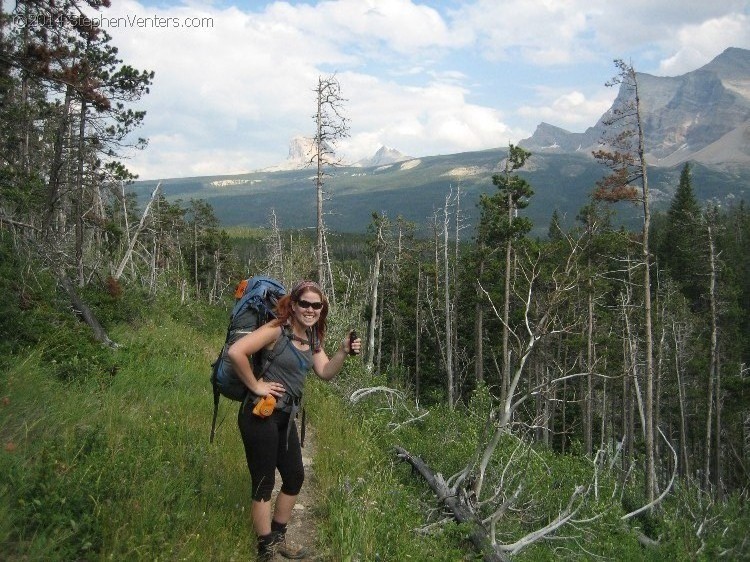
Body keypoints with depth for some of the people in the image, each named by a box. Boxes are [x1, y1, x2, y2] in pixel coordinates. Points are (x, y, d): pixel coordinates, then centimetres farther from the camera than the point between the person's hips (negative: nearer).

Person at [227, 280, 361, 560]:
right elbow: (235, 351, -27)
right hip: (260, 414, -9)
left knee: (295, 476, 18)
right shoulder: (277, 330, -17)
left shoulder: (311, 337, 9)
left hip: (285, 417, 9)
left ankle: (278, 538, 37)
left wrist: (343, 352, -12)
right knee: (264, 483, 2)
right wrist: (256, 386, -19)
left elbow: (325, 372, 4)